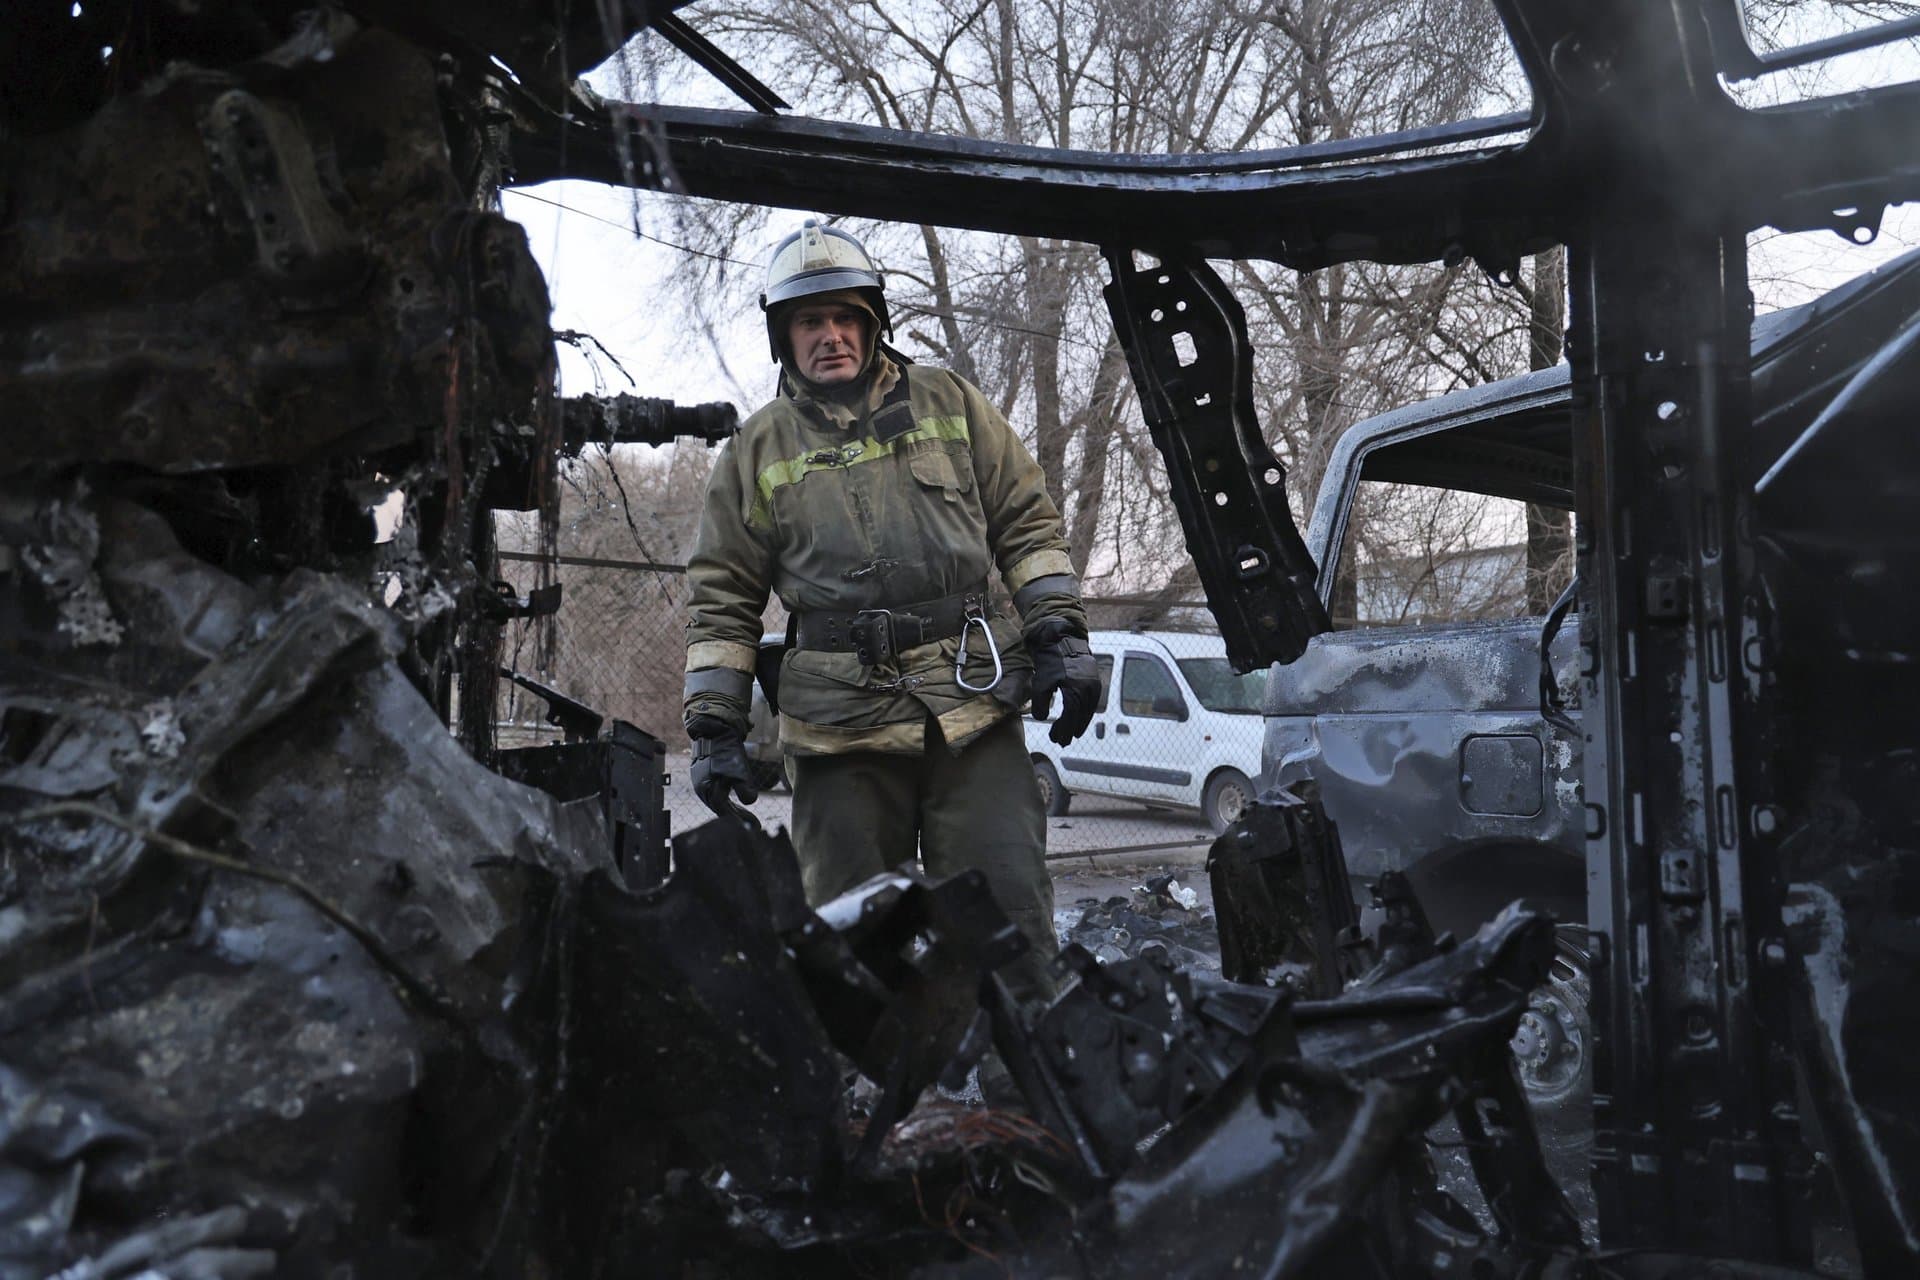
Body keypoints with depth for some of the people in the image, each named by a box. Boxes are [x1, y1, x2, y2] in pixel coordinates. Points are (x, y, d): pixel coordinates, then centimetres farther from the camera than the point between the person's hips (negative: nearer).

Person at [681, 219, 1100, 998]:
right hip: (842, 729, 0)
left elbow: (1027, 524, 12)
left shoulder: (949, 405, 11)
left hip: (974, 707, 0)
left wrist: (1060, 635, 2)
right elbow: (720, 601, 11)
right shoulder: (756, 451, 11)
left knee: (1009, 917, 0)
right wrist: (713, 726, 5)